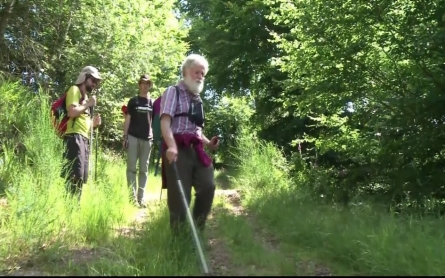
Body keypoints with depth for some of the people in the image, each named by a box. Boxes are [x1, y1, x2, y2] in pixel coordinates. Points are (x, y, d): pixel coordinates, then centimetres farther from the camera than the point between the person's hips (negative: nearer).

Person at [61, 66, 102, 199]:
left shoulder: (86, 96, 27)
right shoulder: (74, 90, 2)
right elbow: (72, 112, -15)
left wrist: (93, 123, 13)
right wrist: (88, 104, -4)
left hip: (84, 138, 9)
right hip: (75, 136, -9)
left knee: (81, 176, 7)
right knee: (75, 174, -17)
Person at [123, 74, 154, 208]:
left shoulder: (153, 103, 13)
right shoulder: (133, 101, 8)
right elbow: (127, 119, 4)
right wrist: (125, 136, -5)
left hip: (147, 139, 2)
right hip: (133, 137, -2)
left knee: (144, 170, 4)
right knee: (131, 168, -4)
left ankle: (140, 198, 9)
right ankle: (132, 197, -1)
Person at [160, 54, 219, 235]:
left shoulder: (197, 98, 23)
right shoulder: (173, 91, 2)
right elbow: (165, 121, -13)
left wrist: (208, 143, 9)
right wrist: (171, 145, -29)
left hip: (196, 149, 7)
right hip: (178, 149, -7)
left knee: (208, 186, 1)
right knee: (179, 194, -5)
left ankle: (196, 231, 18)